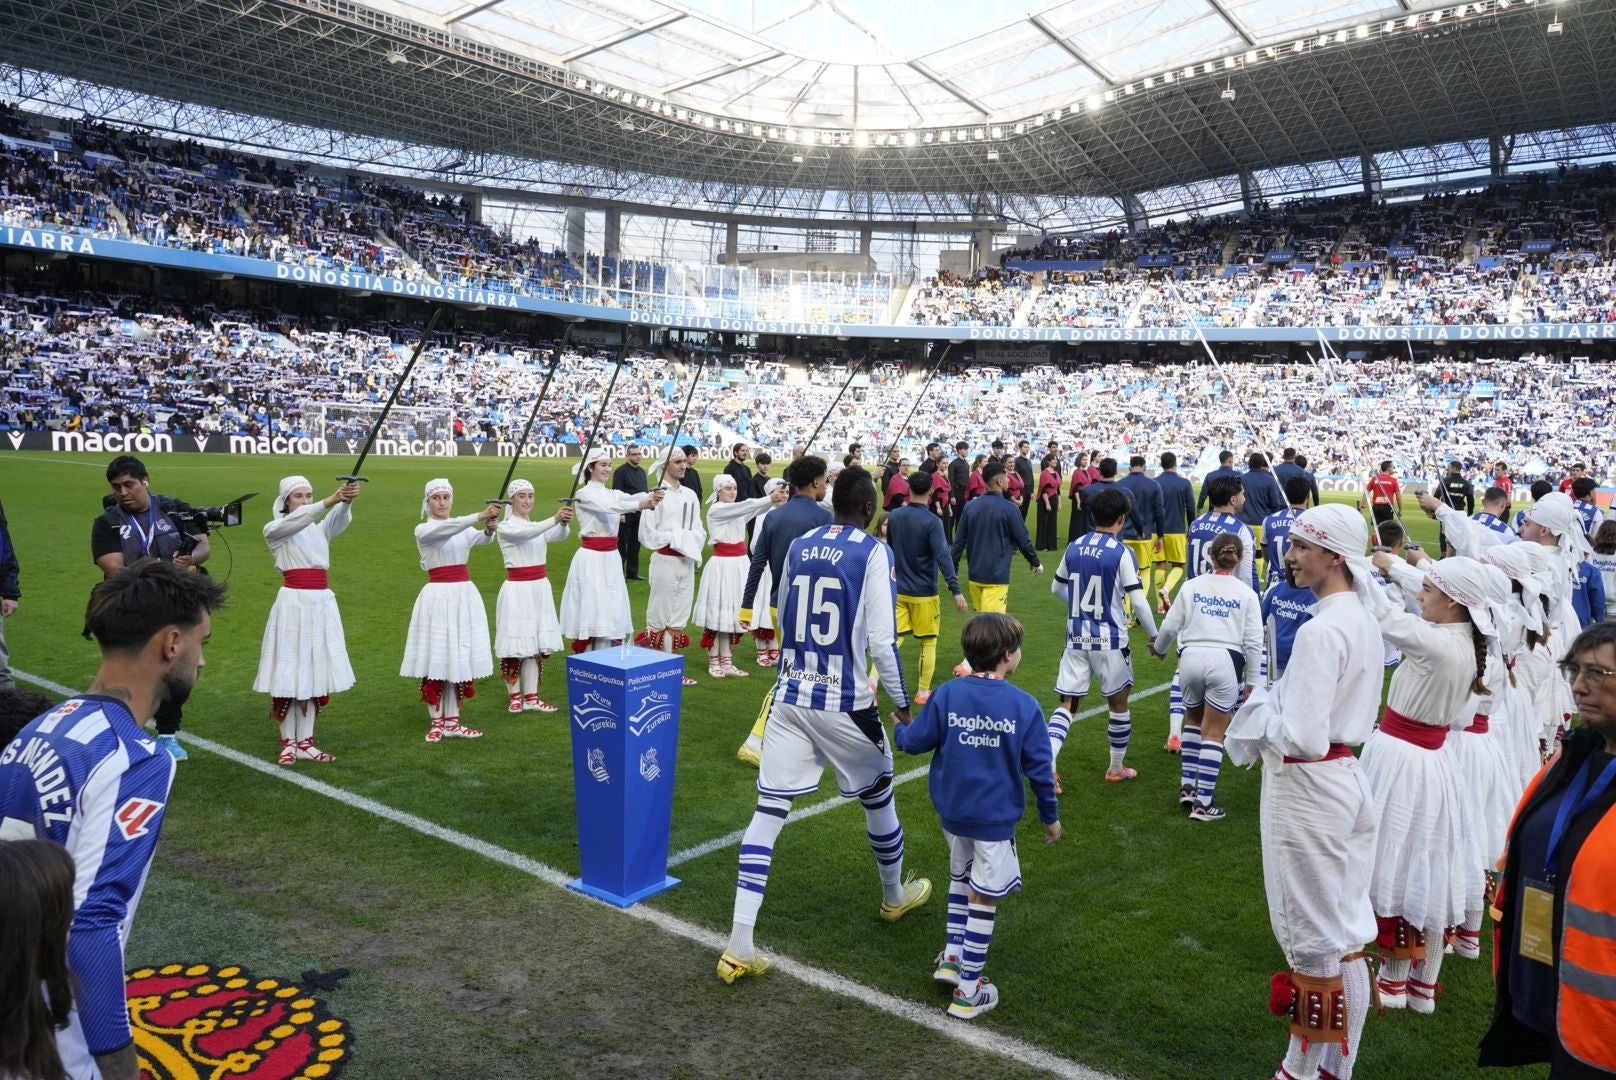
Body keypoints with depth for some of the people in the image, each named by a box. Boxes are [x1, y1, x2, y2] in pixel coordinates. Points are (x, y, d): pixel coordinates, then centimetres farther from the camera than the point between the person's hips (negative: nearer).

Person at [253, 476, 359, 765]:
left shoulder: (321, 529, 13)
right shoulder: (274, 530, 2)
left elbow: (340, 519, -10)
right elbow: (296, 519, -21)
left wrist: (347, 501, -34)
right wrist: (328, 501, -36)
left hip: (322, 602, 4)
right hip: (293, 602, -4)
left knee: (315, 673, 6)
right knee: (289, 672, -1)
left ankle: (305, 743, 13)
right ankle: (288, 742, 10)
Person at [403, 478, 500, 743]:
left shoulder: (464, 530, 10)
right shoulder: (423, 530, -3)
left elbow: (482, 539, -12)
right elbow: (446, 529, -25)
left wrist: (489, 528, -37)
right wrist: (479, 516, -39)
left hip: (465, 595, 4)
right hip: (438, 596, -4)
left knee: (460, 659, 5)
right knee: (436, 659, -2)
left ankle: (452, 722, 13)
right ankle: (436, 722, 9)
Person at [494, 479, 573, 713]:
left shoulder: (539, 526, 12)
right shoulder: (505, 527, -5)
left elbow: (560, 536, -10)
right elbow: (526, 533, -27)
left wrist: (564, 523, -33)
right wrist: (554, 519, -40)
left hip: (540, 588, 6)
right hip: (517, 589, -5)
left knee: (536, 643, 7)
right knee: (516, 643, 0)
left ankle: (531, 697, 13)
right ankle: (514, 696, 14)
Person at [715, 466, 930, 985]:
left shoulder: (798, 545, 6)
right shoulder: (873, 552, -10)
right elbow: (882, 641, -13)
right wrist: (902, 704, 0)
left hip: (789, 697, 4)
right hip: (844, 703, -4)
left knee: (767, 813, 3)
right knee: (878, 797, 21)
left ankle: (739, 947, 0)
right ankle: (895, 896, 44)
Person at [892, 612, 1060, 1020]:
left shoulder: (947, 694, -9)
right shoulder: (1024, 705, -13)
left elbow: (915, 741, -1)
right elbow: (1039, 767, -6)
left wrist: (898, 730, 22)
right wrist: (1050, 816, 7)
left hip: (952, 813, 3)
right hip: (995, 818, -3)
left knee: (961, 878, 28)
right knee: (984, 899, 7)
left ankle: (952, 956, 28)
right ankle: (967, 991, 14)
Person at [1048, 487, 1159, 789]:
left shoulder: (1074, 548, 2)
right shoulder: (1121, 553, -13)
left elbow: (1057, 588, 15)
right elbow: (1139, 602, -14)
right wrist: (1154, 635, 0)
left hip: (1076, 638, 4)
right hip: (1110, 640, -4)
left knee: (1067, 704, 6)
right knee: (1118, 702, 16)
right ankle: (1116, 768, 29)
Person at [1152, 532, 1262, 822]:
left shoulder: (1193, 585, 6)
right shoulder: (1246, 593, 4)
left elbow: (1170, 626, 7)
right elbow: (1253, 641, 0)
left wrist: (1159, 647, 27)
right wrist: (1252, 681, 6)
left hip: (1191, 656, 2)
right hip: (1226, 660, -2)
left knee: (1194, 721, 24)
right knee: (1213, 734, 5)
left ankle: (1187, 787, 25)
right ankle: (1202, 803, 7)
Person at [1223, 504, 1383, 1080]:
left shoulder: (1321, 631, -24)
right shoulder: (1361, 619, 6)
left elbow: (1303, 738, -27)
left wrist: (1259, 704, -11)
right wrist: (1277, 699, 6)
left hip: (1308, 789, -9)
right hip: (1348, 777, 9)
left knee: (1310, 935, 5)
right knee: (1346, 934, 18)